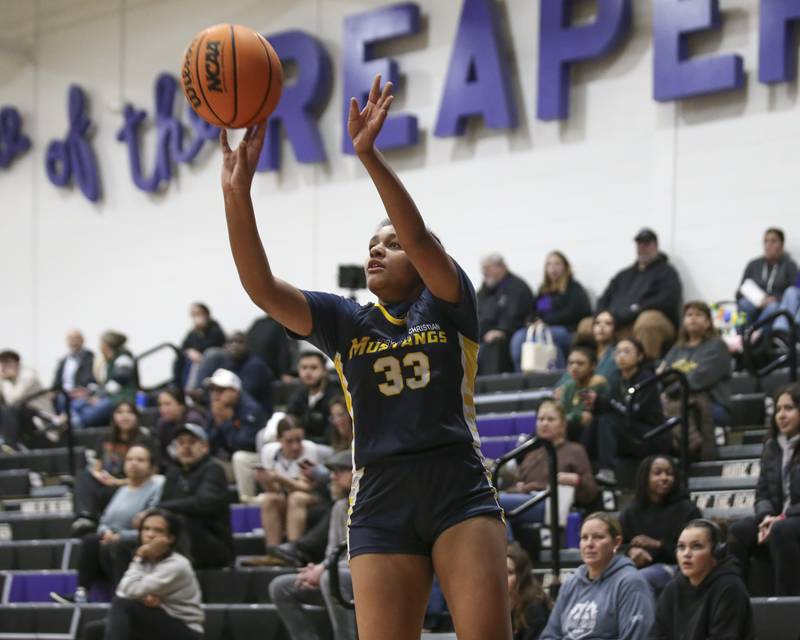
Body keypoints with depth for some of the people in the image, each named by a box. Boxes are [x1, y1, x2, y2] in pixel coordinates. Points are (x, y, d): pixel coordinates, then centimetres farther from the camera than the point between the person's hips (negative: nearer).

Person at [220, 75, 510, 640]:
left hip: (460, 492, -2)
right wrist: (237, 195, -14)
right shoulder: (345, 322, 12)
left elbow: (421, 237, -13)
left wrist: (368, 155, -24)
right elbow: (262, 286, -1)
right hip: (380, 503, 3)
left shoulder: (448, 305, 6)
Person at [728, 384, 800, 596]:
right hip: (777, 519, 6)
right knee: (738, 531, -22)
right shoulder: (772, 447, 15)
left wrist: (783, 518, -19)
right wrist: (766, 517, -9)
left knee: (781, 532, -37)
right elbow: (762, 493, 12)